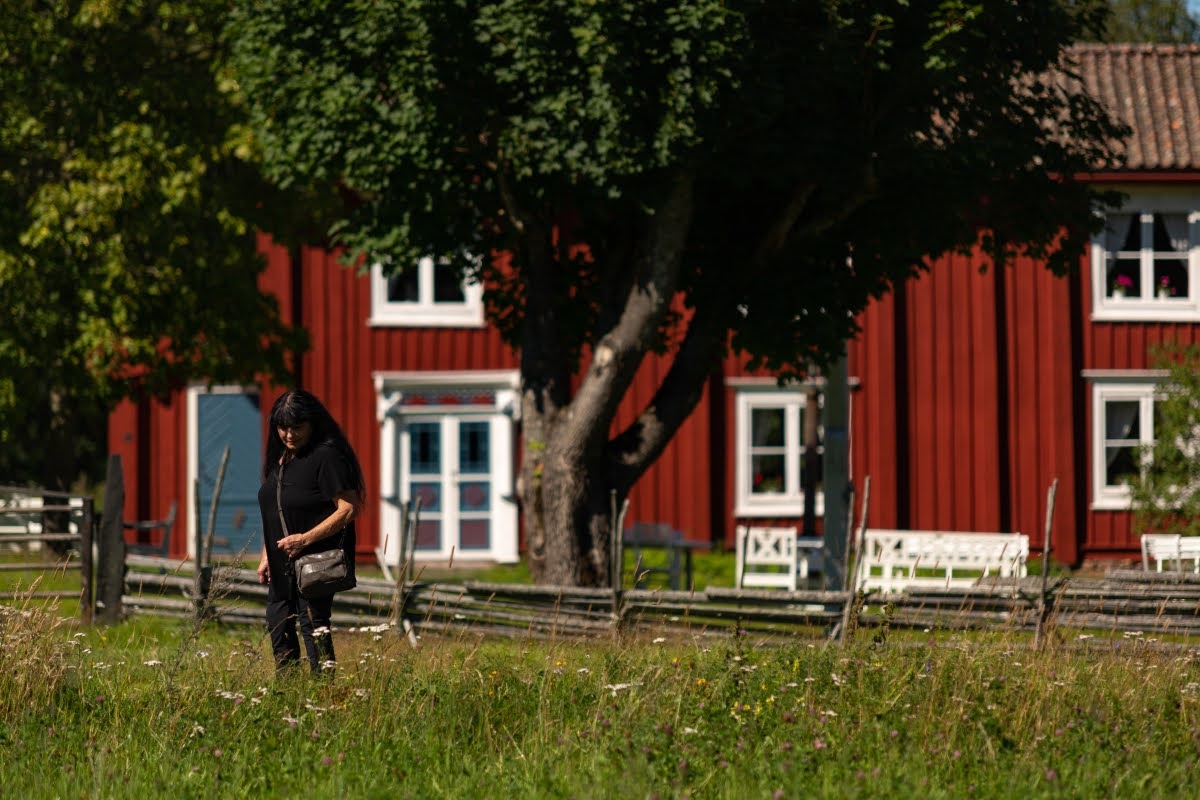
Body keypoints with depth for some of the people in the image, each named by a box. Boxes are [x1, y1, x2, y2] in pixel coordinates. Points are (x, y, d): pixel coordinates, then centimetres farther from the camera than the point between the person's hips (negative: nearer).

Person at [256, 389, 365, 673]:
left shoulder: (327, 457, -15)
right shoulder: (280, 458, 11)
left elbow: (348, 509, -20)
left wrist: (305, 539, -24)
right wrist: (266, 556, 16)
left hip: (315, 561, -9)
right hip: (282, 564, 9)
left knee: (313, 624, -12)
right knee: (278, 627, 12)